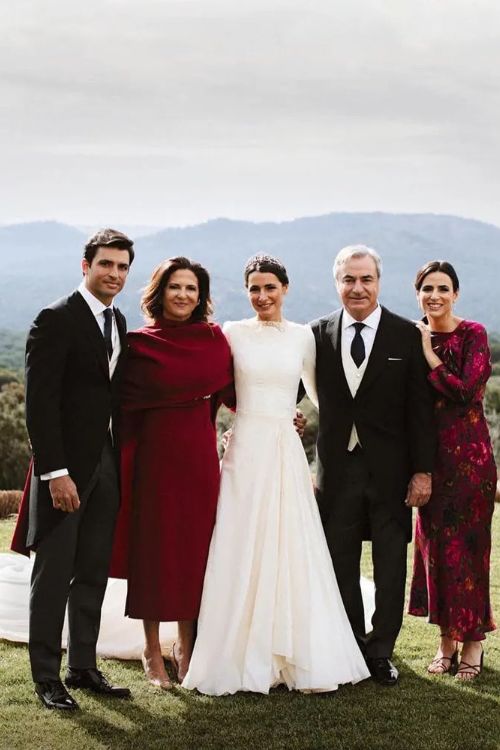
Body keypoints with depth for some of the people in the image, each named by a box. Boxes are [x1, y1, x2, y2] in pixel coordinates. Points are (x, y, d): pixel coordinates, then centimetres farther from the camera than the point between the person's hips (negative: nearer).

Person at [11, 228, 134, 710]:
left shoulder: (117, 322, 12)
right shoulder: (56, 319, -11)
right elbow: (40, 401, -16)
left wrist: (121, 460, 8)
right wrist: (55, 472, -20)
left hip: (107, 466, 7)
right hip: (66, 466, -7)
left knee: (93, 574, 12)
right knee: (53, 575, 3)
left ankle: (83, 666, 23)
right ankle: (46, 676, 13)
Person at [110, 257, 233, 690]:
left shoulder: (214, 340, 4)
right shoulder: (140, 344, -3)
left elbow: (231, 390, 10)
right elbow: (125, 402, -1)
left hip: (200, 455, 2)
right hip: (155, 454, -2)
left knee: (195, 548, 7)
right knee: (154, 547, 4)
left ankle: (186, 646, 23)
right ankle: (152, 651, 16)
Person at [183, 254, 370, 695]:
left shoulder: (302, 336, 8)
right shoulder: (232, 333, 2)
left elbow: (318, 390, 21)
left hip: (287, 451, 2)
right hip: (246, 448, -2)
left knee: (292, 552, 3)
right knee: (243, 554, 0)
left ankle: (296, 657, 13)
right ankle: (244, 659, 9)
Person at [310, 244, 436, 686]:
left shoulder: (406, 335, -3)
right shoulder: (320, 334, 2)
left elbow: (420, 408, -4)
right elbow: (321, 397, 1)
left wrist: (422, 470, -7)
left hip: (389, 469, -1)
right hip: (338, 468, 2)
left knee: (390, 565, 8)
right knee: (340, 563, 10)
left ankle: (381, 652, 21)